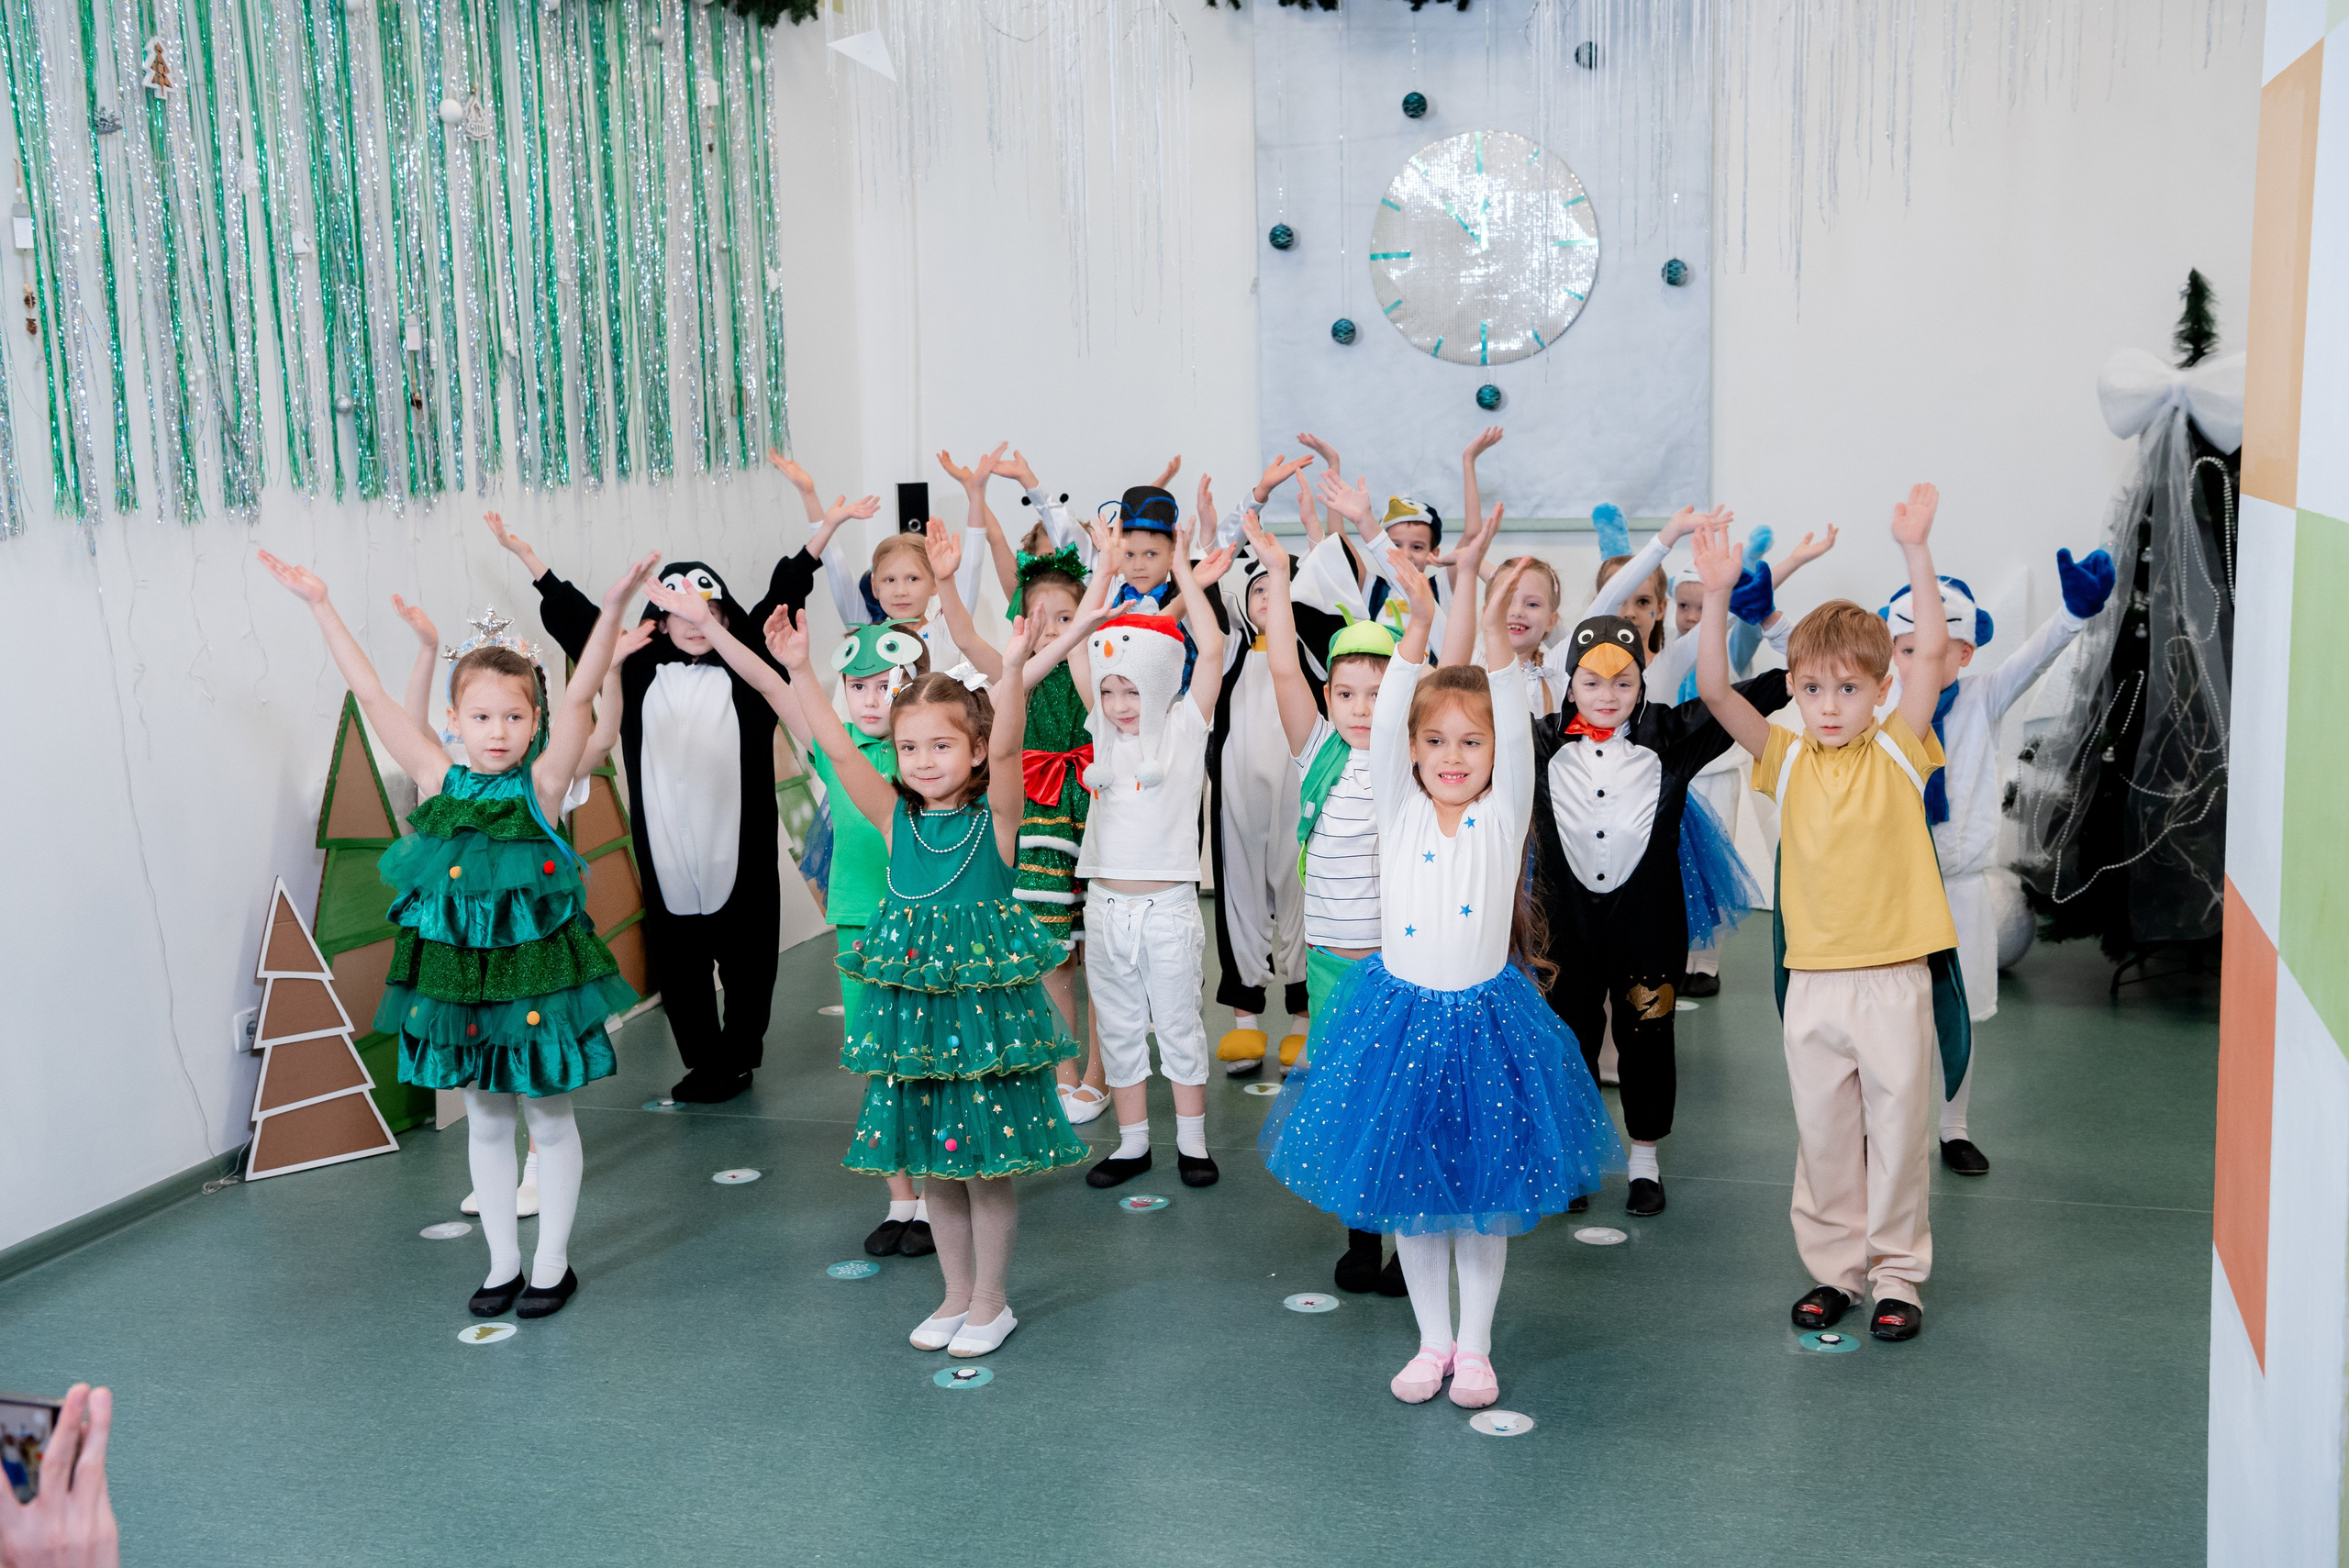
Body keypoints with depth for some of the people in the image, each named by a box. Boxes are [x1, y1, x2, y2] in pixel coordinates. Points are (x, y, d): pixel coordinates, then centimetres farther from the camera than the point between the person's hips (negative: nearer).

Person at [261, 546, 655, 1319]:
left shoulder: (541, 786, -10)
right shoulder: (440, 782, -3)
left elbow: (581, 694, -22)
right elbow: (372, 695, -3)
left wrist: (613, 606, -33)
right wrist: (321, 607, -5)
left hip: (535, 970, -3)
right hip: (455, 971, 3)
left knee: (549, 1117, 10)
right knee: (484, 1121, 15)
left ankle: (552, 1262, 24)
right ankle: (502, 1262, 28)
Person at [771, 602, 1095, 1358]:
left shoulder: (995, 816, -7)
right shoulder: (895, 817, 2)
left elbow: (1005, 747, -24)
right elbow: (838, 749, -8)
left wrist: (1013, 669, -39)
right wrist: (800, 671, -19)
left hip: (986, 1008, -4)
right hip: (910, 1011, 4)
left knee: (988, 1163, 5)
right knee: (932, 1164, 14)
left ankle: (990, 1302, 23)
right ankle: (956, 1294, 31)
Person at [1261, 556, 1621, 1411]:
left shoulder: (1504, 814, -3)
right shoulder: (1399, 811, -1)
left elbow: (1516, 730, -18)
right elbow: (1383, 725, -14)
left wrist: (1495, 635, -32)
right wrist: (1417, 628, -27)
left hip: (1482, 1017, -1)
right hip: (1400, 1014, 1)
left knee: (1485, 1192, 9)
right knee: (1408, 1190, 11)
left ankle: (1475, 1345, 25)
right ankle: (1432, 1339, 28)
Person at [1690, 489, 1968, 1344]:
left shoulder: (1897, 752, -2)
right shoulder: (1785, 759, 2)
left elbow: (1934, 651, -13)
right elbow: (1714, 690, -10)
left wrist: (1916, 552, -23)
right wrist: (1717, 597, -22)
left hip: (1895, 977, -2)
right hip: (1812, 980, 2)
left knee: (1899, 1130, 7)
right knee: (1822, 1134, 11)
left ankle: (1898, 1273, 21)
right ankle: (1834, 1266, 26)